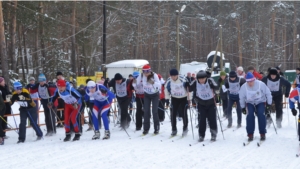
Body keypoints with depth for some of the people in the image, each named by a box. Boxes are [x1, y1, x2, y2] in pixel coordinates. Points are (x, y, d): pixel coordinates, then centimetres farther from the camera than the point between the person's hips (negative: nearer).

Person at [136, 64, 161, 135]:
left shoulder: (154, 75, -27)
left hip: (155, 94, -3)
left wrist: (153, 83, -53)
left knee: (154, 111, -9)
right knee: (146, 111, -1)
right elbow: (137, 83, -1)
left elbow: (159, 85, -38)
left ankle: (156, 128, 4)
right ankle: (146, 128, 7)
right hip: (147, 95, 3)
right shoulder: (142, 76, -18)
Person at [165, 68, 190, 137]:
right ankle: (174, 130, 11)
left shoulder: (183, 80, -25)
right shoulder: (169, 81, -14)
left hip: (184, 98, -3)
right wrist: (167, 98, 6)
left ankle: (185, 128, 10)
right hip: (174, 98, 3)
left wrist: (189, 99, -12)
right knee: (173, 114, -3)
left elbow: (188, 88, -15)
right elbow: (166, 89, 3)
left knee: (184, 113, -9)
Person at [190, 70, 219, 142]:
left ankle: (214, 135, 16)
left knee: (212, 119, 2)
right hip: (201, 104, 1)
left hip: (211, 103, -1)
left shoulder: (210, 81, -18)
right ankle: (201, 135, 9)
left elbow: (216, 88, -27)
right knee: (201, 120, -1)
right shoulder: (195, 83, -12)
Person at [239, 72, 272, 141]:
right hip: (250, 103, 1)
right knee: (250, 115, -21)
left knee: (261, 114, -21)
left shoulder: (261, 84, -22)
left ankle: (262, 133, -7)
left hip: (260, 102, -1)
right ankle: (250, 134, -10)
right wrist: (243, 107, 5)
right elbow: (241, 98, -1)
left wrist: (269, 103, -5)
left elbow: (268, 93, -8)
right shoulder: (244, 87, -17)